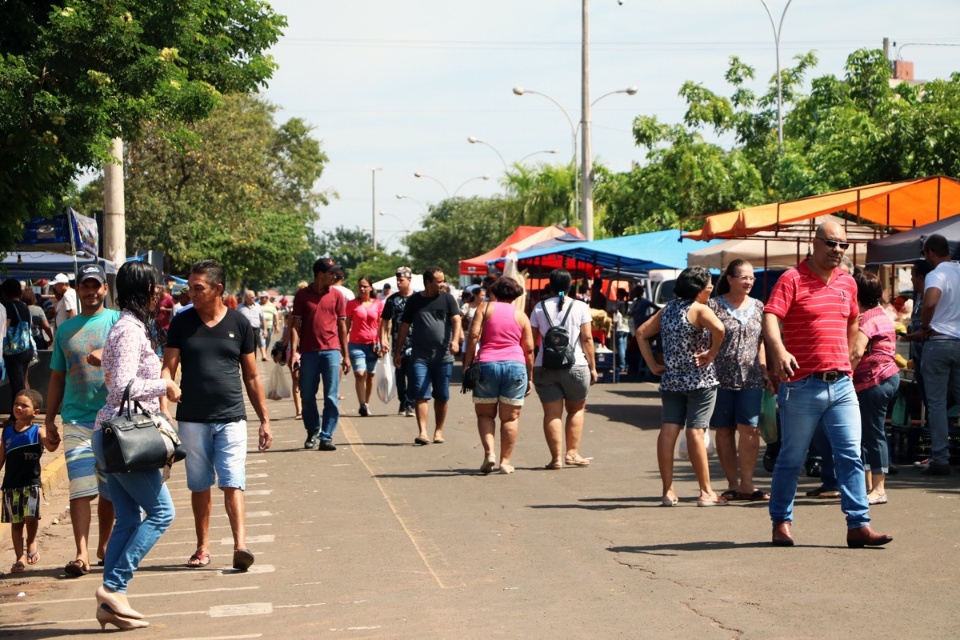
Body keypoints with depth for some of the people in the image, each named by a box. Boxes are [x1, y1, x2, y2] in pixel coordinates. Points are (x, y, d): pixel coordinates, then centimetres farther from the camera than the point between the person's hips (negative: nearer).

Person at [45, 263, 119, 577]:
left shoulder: (118, 321, 3)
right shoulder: (65, 329, 14)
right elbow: (57, 377, 18)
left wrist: (106, 358, -31)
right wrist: (49, 417, 14)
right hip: (76, 418, 1)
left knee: (110, 490, 8)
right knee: (80, 488, -10)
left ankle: (104, 544, 24)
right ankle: (82, 553, -12)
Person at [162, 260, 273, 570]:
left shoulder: (239, 323, 2)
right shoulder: (182, 322, 3)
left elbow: (251, 376, 8)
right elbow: (168, 368, 1)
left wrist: (264, 420, 7)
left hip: (231, 418, -1)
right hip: (192, 419, 1)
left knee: (233, 484, -11)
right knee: (199, 486, 10)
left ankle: (240, 545, -18)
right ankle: (203, 548, 20)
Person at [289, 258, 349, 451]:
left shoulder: (336, 295, 7)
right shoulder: (302, 295, 3)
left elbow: (342, 326, 9)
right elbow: (295, 325, 3)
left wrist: (345, 355, 7)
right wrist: (294, 351, -7)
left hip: (331, 351, 0)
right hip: (308, 352, 0)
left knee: (331, 397, -4)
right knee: (307, 397, 7)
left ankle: (326, 437, 0)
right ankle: (312, 432, 25)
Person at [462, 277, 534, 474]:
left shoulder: (485, 308, 6)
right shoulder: (521, 315, 11)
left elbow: (473, 336, -5)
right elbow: (529, 349, 8)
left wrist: (467, 365, -2)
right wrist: (530, 377, 13)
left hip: (487, 364, -1)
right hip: (515, 365, 1)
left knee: (485, 414, 12)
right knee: (510, 417, 7)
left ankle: (489, 452, -6)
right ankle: (505, 461, 5)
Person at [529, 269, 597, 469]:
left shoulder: (540, 308, 6)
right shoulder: (580, 307, 0)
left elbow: (531, 340, 5)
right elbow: (587, 339, -3)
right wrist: (592, 367, 3)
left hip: (544, 367, 1)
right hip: (575, 366, -1)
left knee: (552, 413, 2)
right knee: (577, 409, 15)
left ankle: (556, 457, -3)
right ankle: (572, 453, 9)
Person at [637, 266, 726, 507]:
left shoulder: (667, 310, 11)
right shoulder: (700, 309, -9)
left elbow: (641, 333, 12)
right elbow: (719, 329, -29)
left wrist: (653, 365, 10)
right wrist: (712, 354, -15)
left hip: (671, 379, 6)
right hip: (700, 380, -6)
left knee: (668, 431, 2)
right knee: (695, 432, -7)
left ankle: (668, 491, 4)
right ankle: (706, 493, -3)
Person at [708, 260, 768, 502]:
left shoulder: (758, 307, 12)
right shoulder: (714, 305, -1)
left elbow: (761, 342, 18)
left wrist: (764, 368, 9)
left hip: (750, 379, 2)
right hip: (720, 379, -2)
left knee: (749, 429, -7)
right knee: (724, 430, 3)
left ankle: (746, 484, -2)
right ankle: (732, 484, 11)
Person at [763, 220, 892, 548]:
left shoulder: (847, 283, 12)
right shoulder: (792, 279, -6)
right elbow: (770, 318, -19)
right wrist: (779, 351, -36)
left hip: (841, 384, 5)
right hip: (802, 385, -5)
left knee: (851, 455, 0)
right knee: (791, 458, 5)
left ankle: (859, 525, 1)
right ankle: (781, 523, 18)